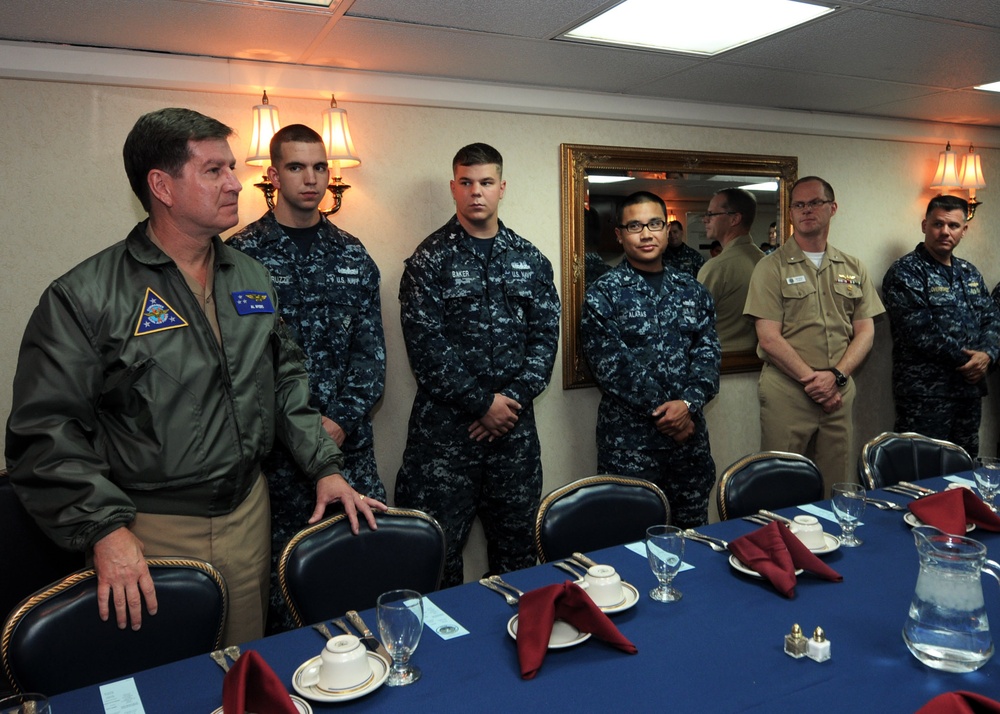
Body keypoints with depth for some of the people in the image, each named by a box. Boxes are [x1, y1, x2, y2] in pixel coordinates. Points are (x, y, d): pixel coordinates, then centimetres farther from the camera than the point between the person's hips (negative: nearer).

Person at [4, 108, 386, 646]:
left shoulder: (253, 279, 7)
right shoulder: (85, 297, -12)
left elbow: (285, 381, 13)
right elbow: (45, 431, -12)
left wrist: (325, 466, 4)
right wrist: (106, 528, -21)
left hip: (248, 515, 5)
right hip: (151, 534, -4)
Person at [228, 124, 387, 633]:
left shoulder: (353, 256, 10)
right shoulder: (243, 255, -1)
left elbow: (370, 350, 5)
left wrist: (341, 421, -8)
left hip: (348, 439, 3)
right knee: (282, 570, 5)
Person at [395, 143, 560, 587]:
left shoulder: (530, 259, 10)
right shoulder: (430, 259, -2)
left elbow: (546, 336, 5)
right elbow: (425, 345, -10)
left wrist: (513, 398, -8)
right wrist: (482, 403, -13)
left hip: (514, 421, 4)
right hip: (445, 422, -3)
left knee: (517, 541, 14)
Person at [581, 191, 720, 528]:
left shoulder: (693, 291, 10)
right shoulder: (602, 295, -4)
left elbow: (709, 354, 3)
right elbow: (612, 367, -11)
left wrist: (689, 403, -14)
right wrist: (665, 413, -12)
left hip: (690, 435, 4)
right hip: (628, 440, -4)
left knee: (694, 532, 15)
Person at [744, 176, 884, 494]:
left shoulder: (853, 268, 12)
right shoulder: (771, 267, -1)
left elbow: (865, 331, 8)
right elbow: (769, 338, -8)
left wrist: (836, 376, -8)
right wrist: (812, 379, -12)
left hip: (840, 393, 4)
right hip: (786, 392, -4)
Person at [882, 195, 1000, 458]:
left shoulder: (970, 273, 16)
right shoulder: (905, 273, -9)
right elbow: (921, 332, -18)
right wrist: (966, 358, -11)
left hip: (970, 389, 8)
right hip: (925, 395, -7)